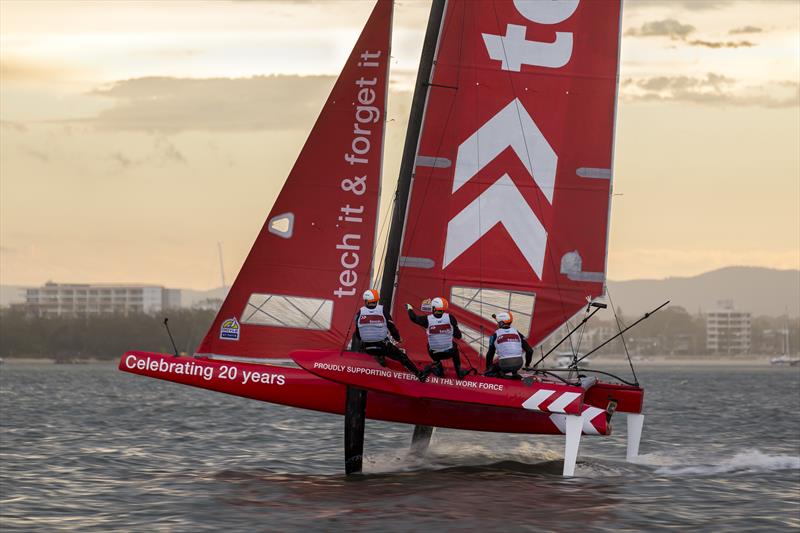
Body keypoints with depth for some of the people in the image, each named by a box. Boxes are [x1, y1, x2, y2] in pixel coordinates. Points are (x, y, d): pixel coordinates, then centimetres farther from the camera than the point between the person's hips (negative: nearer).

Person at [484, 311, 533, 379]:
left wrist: (488, 368, 24)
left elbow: (490, 354, 10)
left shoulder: (495, 335, 7)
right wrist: (527, 364, 27)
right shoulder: (517, 333, 14)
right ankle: (514, 373, 13)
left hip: (505, 365, -3)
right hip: (518, 365, 3)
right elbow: (530, 350, 12)